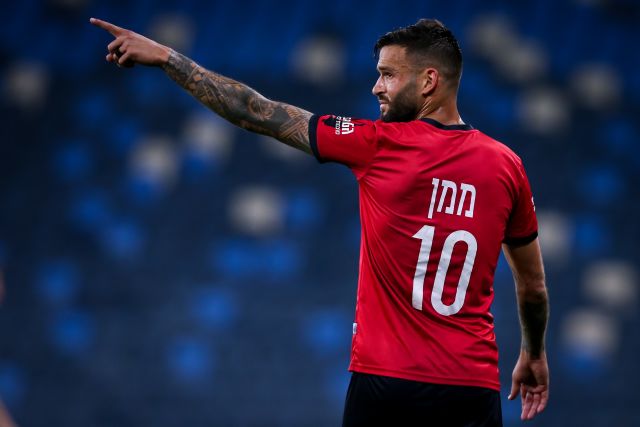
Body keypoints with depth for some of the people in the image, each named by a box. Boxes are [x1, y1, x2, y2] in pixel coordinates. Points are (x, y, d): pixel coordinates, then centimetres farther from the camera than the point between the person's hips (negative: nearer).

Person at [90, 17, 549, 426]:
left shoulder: (377, 146, -6)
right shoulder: (507, 166, 3)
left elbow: (256, 113, 1)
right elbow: (533, 286, 14)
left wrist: (164, 56, 11)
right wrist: (534, 354, 33)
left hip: (383, 382, -2)